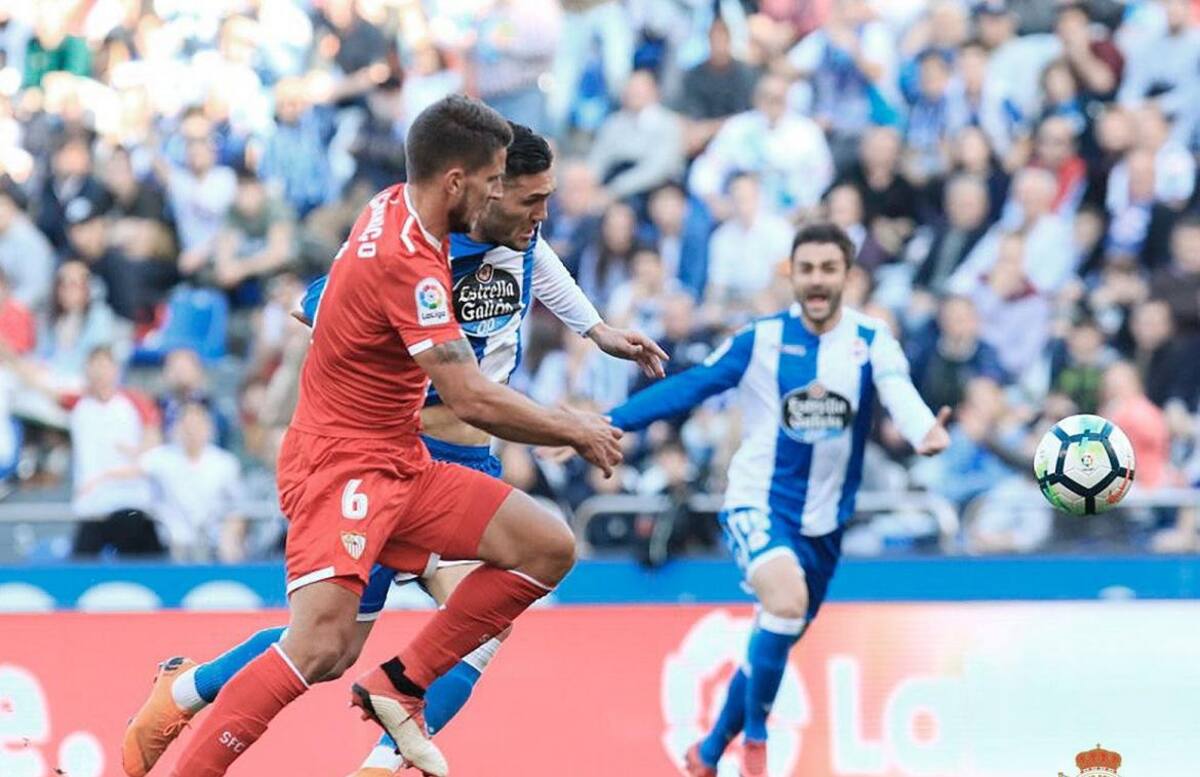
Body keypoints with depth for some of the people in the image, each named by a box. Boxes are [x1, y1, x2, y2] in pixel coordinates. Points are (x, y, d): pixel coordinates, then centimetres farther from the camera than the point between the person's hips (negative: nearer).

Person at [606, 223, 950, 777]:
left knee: (776, 642, 15)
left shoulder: (870, 341, -4)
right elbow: (687, 388, -5)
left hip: (823, 520, 4)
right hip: (758, 503, -4)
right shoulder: (760, 340, -7)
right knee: (787, 600, -31)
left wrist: (925, 431, -46)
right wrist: (604, 425, -12)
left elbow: (898, 391, -23)